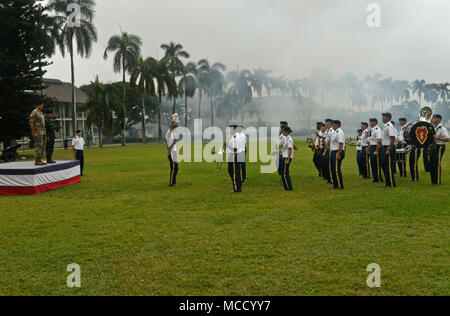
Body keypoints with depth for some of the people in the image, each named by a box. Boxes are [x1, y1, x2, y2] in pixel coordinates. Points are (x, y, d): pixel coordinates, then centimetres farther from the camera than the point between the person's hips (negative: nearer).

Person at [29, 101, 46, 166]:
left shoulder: (41, 113, 19)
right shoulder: (34, 113, -10)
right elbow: (31, 123, -16)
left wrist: (44, 133, 19)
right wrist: (34, 132, -21)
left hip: (42, 132, 10)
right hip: (37, 133, -10)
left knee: (42, 147, 9)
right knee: (38, 146, -10)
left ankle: (39, 160, 13)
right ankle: (37, 161, -7)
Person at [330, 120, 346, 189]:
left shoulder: (340, 133, -15)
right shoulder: (335, 132, 17)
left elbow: (341, 144, -22)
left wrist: (338, 155, -25)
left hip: (338, 153, -10)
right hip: (333, 152, 10)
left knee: (337, 170, -9)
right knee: (333, 169, 14)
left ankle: (340, 186, -4)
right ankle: (335, 185, 21)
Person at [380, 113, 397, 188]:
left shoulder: (389, 126, -17)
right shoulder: (386, 126, 14)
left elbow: (393, 139, -23)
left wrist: (389, 150, -23)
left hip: (388, 148, -10)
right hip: (384, 147, 10)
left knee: (389, 166, -5)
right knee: (384, 165, 15)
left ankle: (392, 184, 2)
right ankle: (388, 183, 24)